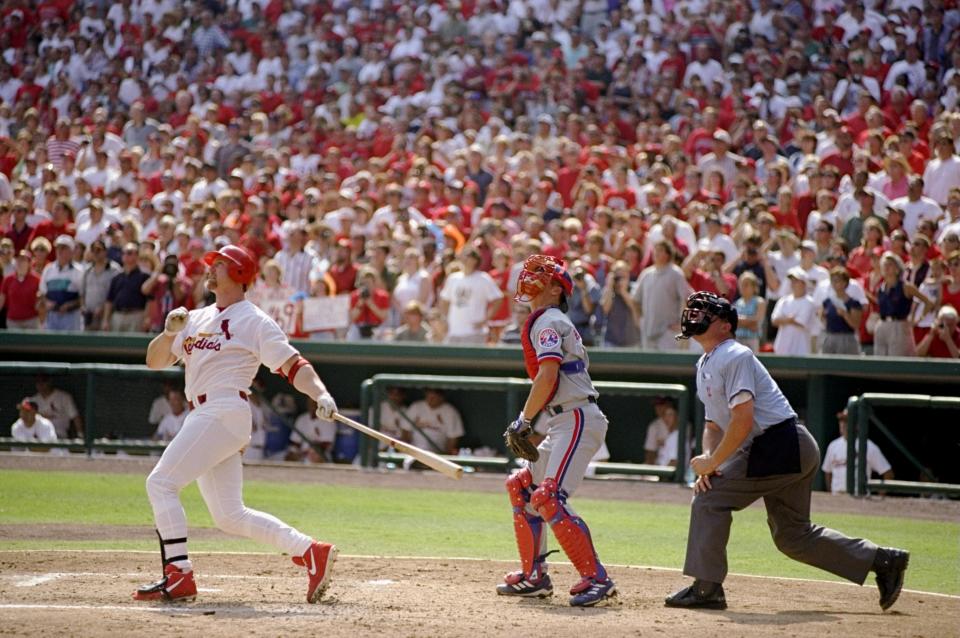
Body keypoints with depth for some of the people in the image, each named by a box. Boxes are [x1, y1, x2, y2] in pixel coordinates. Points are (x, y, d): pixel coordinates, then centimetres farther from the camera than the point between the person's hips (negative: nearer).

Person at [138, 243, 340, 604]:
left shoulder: (254, 321, -1)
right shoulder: (197, 319, 21)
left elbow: (292, 365, -8)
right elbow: (154, 361, 18)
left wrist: (321, 394, -25)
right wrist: (169, 331, -2)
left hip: (225, 412, -8)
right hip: (205, 418, 8)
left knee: (161, 482, -17)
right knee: (229, 516, 8)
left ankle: (178, 576, -19)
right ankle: (310, 551, 13)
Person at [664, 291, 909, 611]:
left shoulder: (734, 357, -12)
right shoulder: (704, 366, 19)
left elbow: (743, 421, -22)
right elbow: (713, 425, 23)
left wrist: (711, 463, -15)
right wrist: (709, 462, 4)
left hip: (781, 444, -10)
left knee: (710, 499, -10)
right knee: (792, 535, 12)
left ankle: (707, 588, -9)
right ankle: (882, 560, 17)